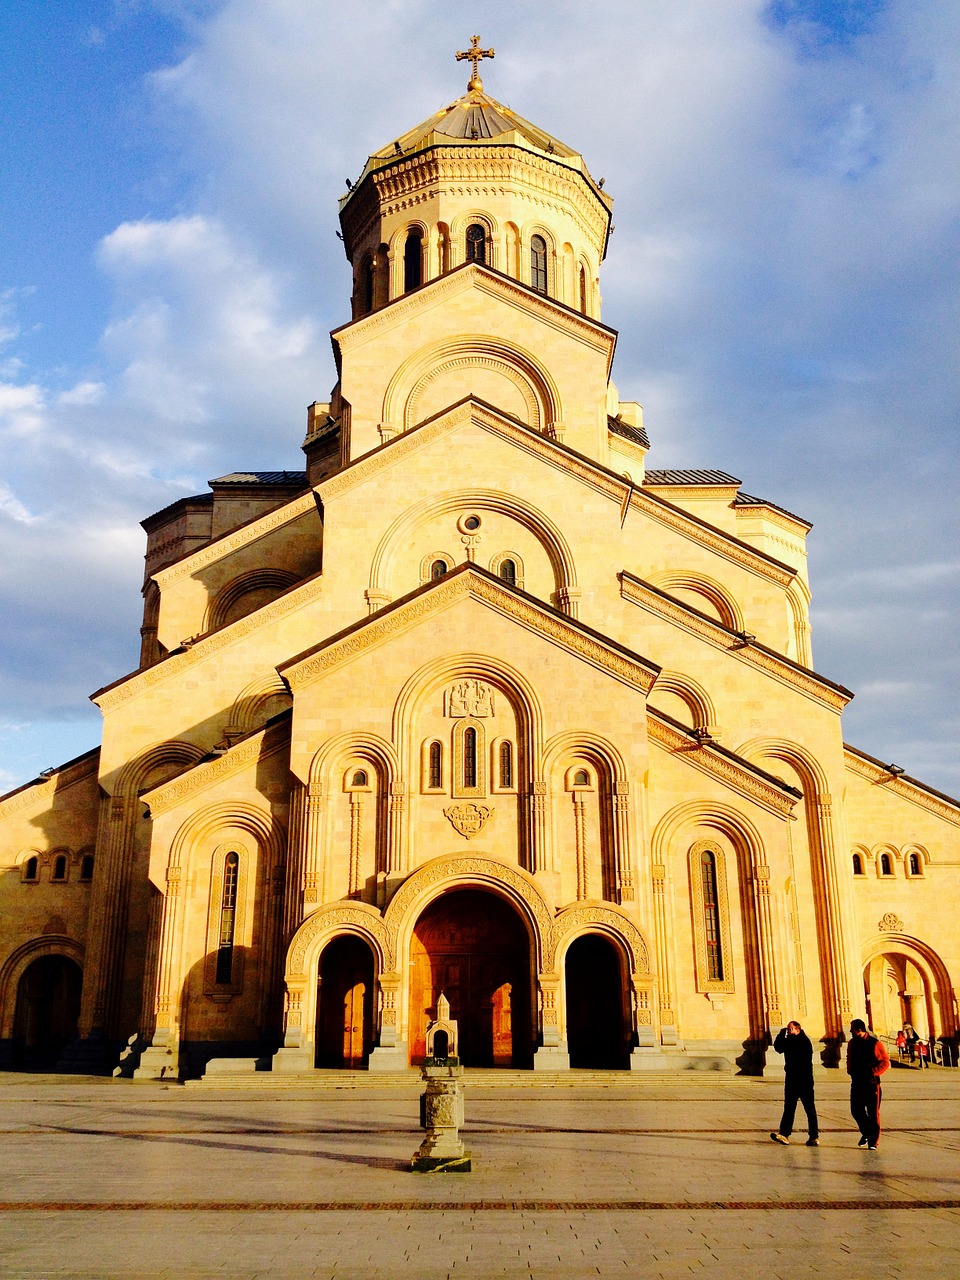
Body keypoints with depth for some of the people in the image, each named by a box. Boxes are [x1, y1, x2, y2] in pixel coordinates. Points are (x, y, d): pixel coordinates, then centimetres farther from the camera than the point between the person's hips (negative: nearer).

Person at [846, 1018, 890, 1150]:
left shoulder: (875, 1044, -10)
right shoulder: (852, 1043, 8)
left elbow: (885, 1062, -6)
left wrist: (874, 1072, -15)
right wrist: (850, 1070, 8)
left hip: (871, 1083, -5)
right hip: (857, 1083, 5)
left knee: (873, 1113, -1)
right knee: (856, 1110, 5)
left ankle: (873, 1141, 8)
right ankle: (866, 1133, 28)